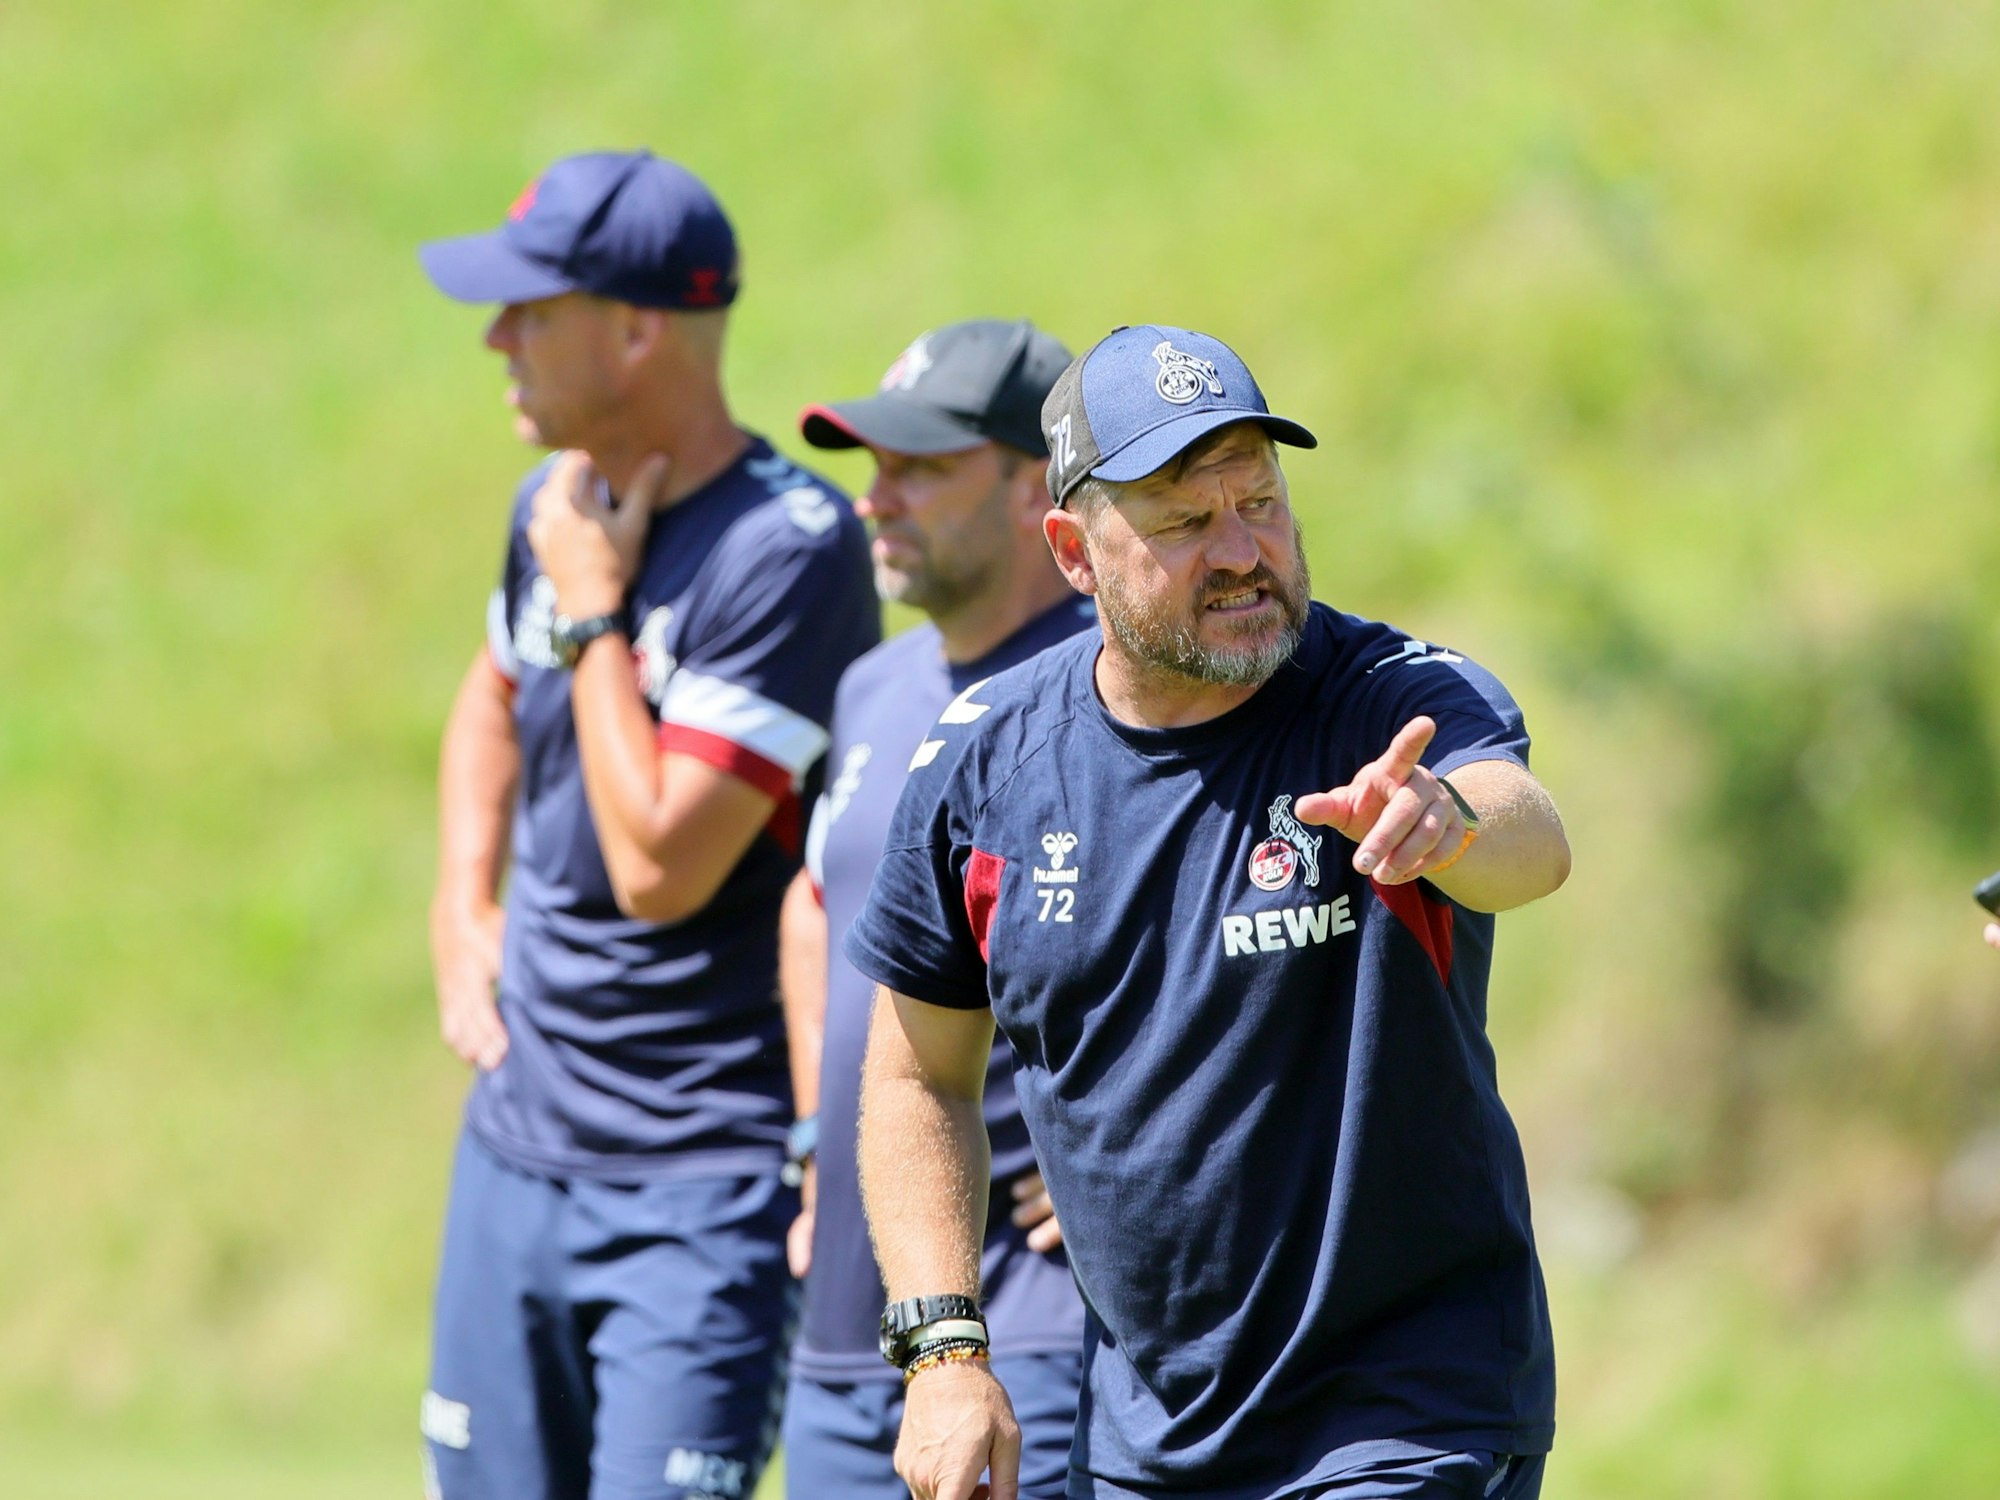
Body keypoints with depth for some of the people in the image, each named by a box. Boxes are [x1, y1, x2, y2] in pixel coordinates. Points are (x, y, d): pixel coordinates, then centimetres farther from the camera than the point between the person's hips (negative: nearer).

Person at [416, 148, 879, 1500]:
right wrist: (464, 913, 15)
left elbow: (660, 867, -23)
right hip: (517, 1140, 8)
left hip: (703, 1183, -8)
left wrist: (592, 612, -15)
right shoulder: (556, 505, 6)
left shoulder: (789, 548, -19)